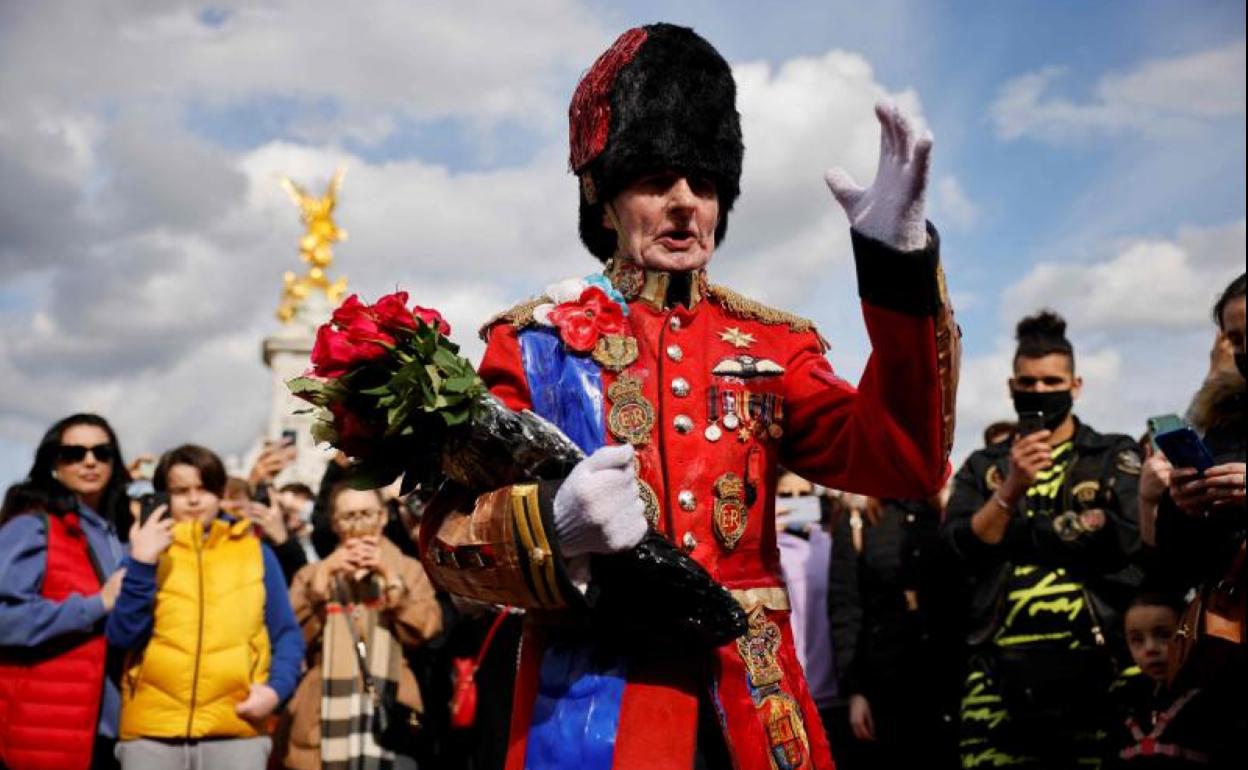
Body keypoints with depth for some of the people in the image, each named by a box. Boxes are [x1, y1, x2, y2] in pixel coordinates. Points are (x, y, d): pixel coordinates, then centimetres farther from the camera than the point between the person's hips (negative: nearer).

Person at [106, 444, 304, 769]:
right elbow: (122, 636, 0)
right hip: (151, 730, 0)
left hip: (236, 730, 0)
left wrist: (276, 688, -6)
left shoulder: (256, 553, 13)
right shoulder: (148, 550, 12)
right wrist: (142, 564, -10)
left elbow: (286, 635, 11)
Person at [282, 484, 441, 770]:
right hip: (327, 718, 1)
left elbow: (426, 631, -5)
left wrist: (390, 576, -10)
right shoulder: (313, 574, 15)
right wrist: (323, 577, -8)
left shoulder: (408, 569, 12)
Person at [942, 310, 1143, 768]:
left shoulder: (1115, 456, 11)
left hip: (1094, 660, -1)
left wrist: (1012, 530, -1)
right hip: (1001, 668, 1)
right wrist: (1011, 491, -12)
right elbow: (957, 549, 2)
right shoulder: (983, 467, 16)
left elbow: (1122, 538, -5)